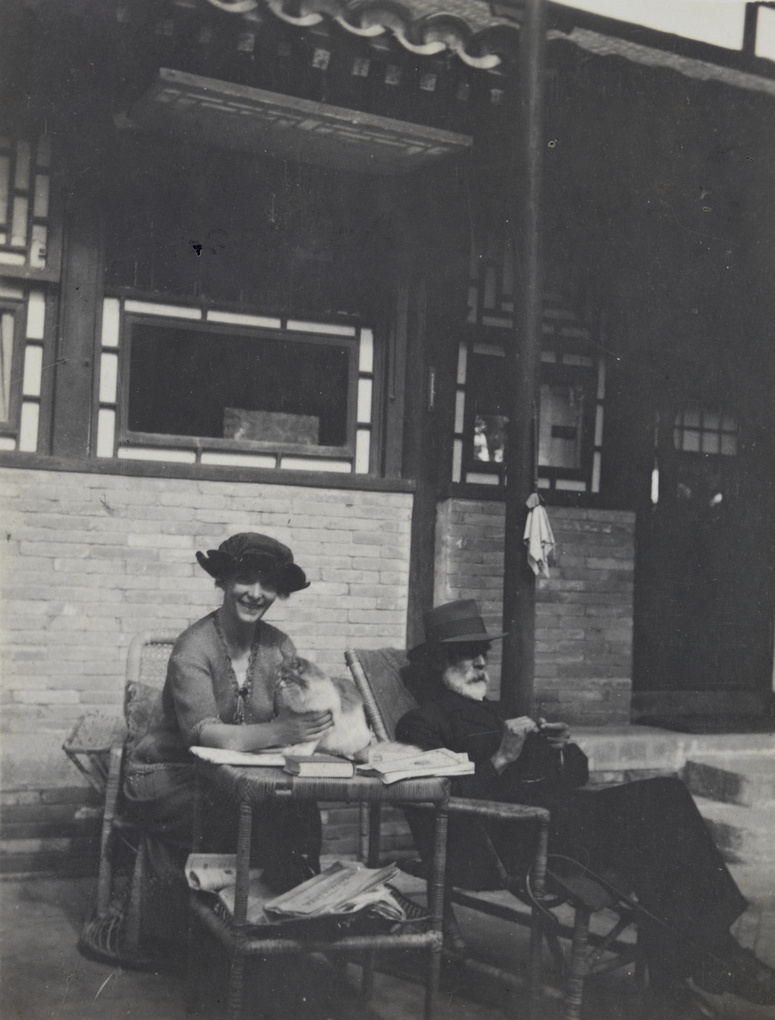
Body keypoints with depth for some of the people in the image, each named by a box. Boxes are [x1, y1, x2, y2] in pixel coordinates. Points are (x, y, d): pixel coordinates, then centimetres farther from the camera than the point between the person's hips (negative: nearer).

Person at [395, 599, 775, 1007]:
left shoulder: (497, 713, 31)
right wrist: (500, 760, -17)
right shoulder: (423, 721, 8)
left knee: (664, 793, -16)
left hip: (556, 812, 8)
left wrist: (563, 749, 5)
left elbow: (577, 773, 27)